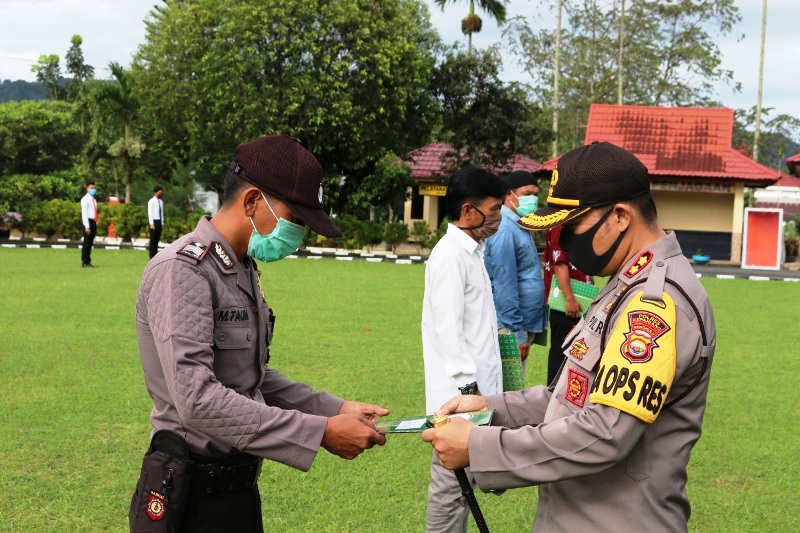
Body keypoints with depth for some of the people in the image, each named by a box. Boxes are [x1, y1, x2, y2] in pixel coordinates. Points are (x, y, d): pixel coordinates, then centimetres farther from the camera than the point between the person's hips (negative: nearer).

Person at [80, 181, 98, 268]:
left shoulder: (94, 200, 18)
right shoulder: (85, 199, -6)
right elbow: (84, 213, -13)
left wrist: (95, 226, 14)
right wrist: (87, 226, -19)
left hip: (94, 222, 8)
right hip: (88, 222, -8)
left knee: (90, 243, 10)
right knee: (86, 243, -6)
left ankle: (88, 261, 14)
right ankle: (85, 262, -3)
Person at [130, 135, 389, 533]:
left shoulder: (243, 271, 11)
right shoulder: (182, 270, -19)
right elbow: (197, 399, -28)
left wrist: (335, 409, 4)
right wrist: (319, 432, -28)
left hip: (240, 484, 9)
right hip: (194, 496, -9)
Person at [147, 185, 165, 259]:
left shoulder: (161, 202, 12)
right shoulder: (151, 201, -7)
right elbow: (150, 213, -9)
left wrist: (162, 223, 10)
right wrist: (151, 224, -14)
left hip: (159, 221, 6)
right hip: (154, 221, -6)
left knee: (157, 239, 8)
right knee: (153, 239, -3)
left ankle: (155, 254, 12)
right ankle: (152, 255, 0)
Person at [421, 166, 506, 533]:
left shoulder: (471, 252, 14)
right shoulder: (449, 256, -15)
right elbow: (448, 330, -20)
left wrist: (481, 387, 17)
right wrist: (469, 388, -22)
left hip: (475, 386, 9)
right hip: (461, 392, -9)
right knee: (451, 483, -2)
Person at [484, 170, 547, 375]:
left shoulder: (520, 227, 13)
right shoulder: (505, 231, -18)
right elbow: (505, 286, -21)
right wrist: (516, 332, -20)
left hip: (526, 325, 10)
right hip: (511, 327, -10)